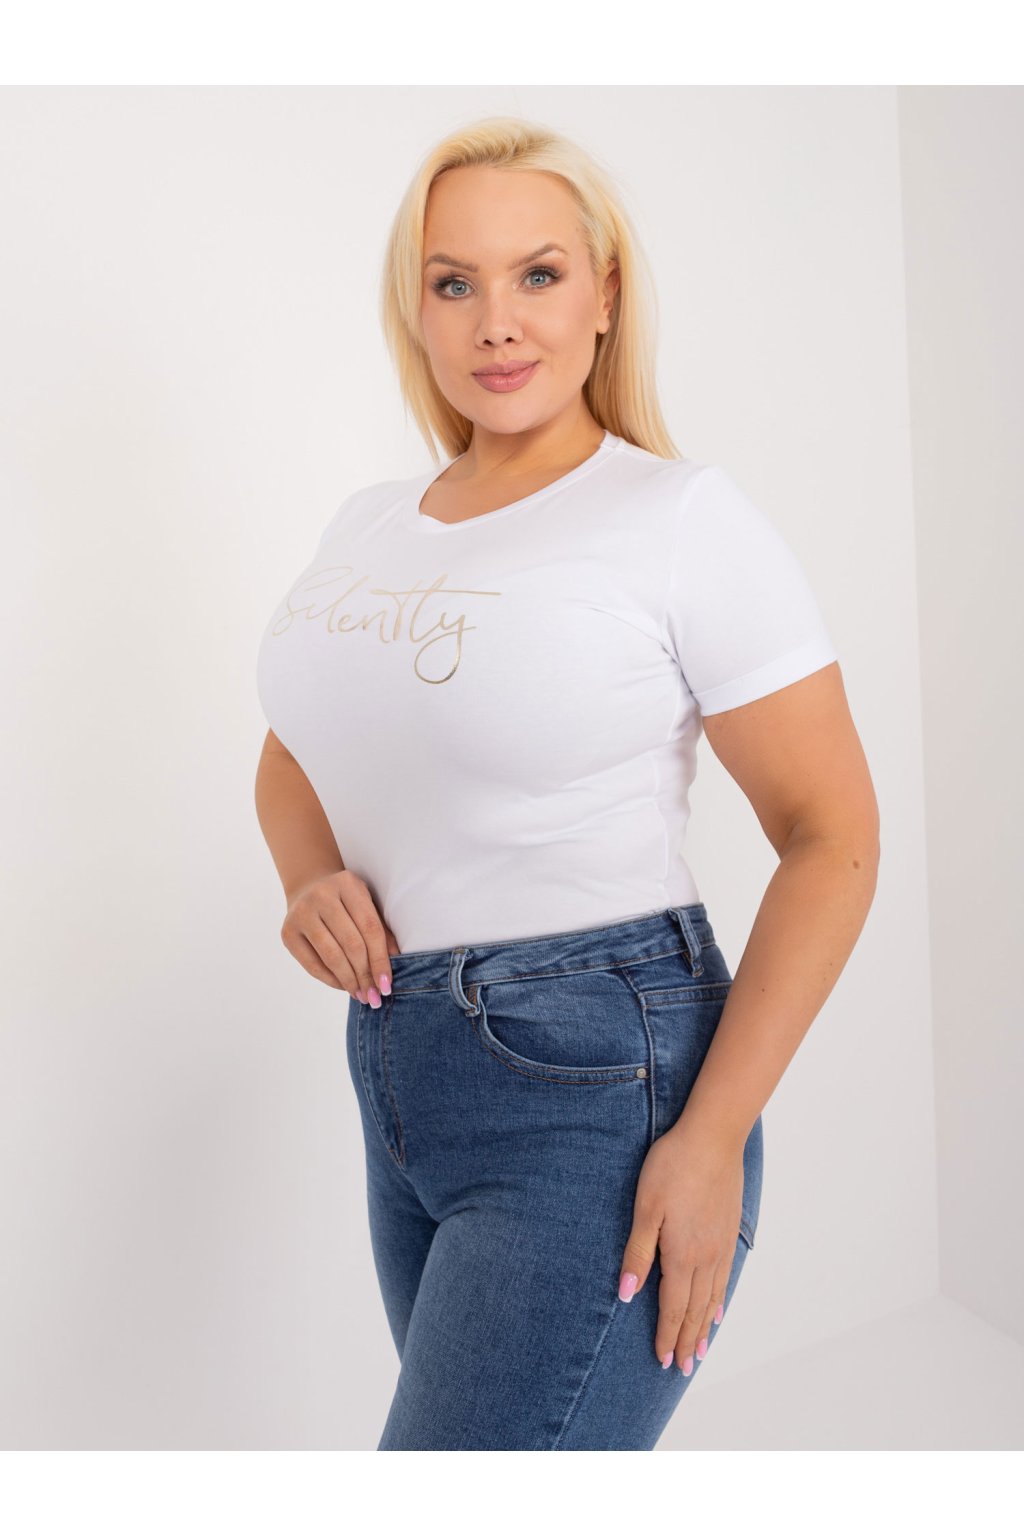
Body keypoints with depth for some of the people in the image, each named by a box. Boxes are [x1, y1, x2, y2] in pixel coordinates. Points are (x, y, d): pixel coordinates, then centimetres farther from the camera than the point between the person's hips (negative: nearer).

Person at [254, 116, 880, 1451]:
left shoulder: (683, 516, -12)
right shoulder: (370, 525, 8)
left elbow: (833, 837, -12)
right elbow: (293, 757, 21)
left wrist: (711, 1140, -16)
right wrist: (311, 880, -2)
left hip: (595, 1090, -7)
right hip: (398, 1074, 7)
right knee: (474, 1419, 21)